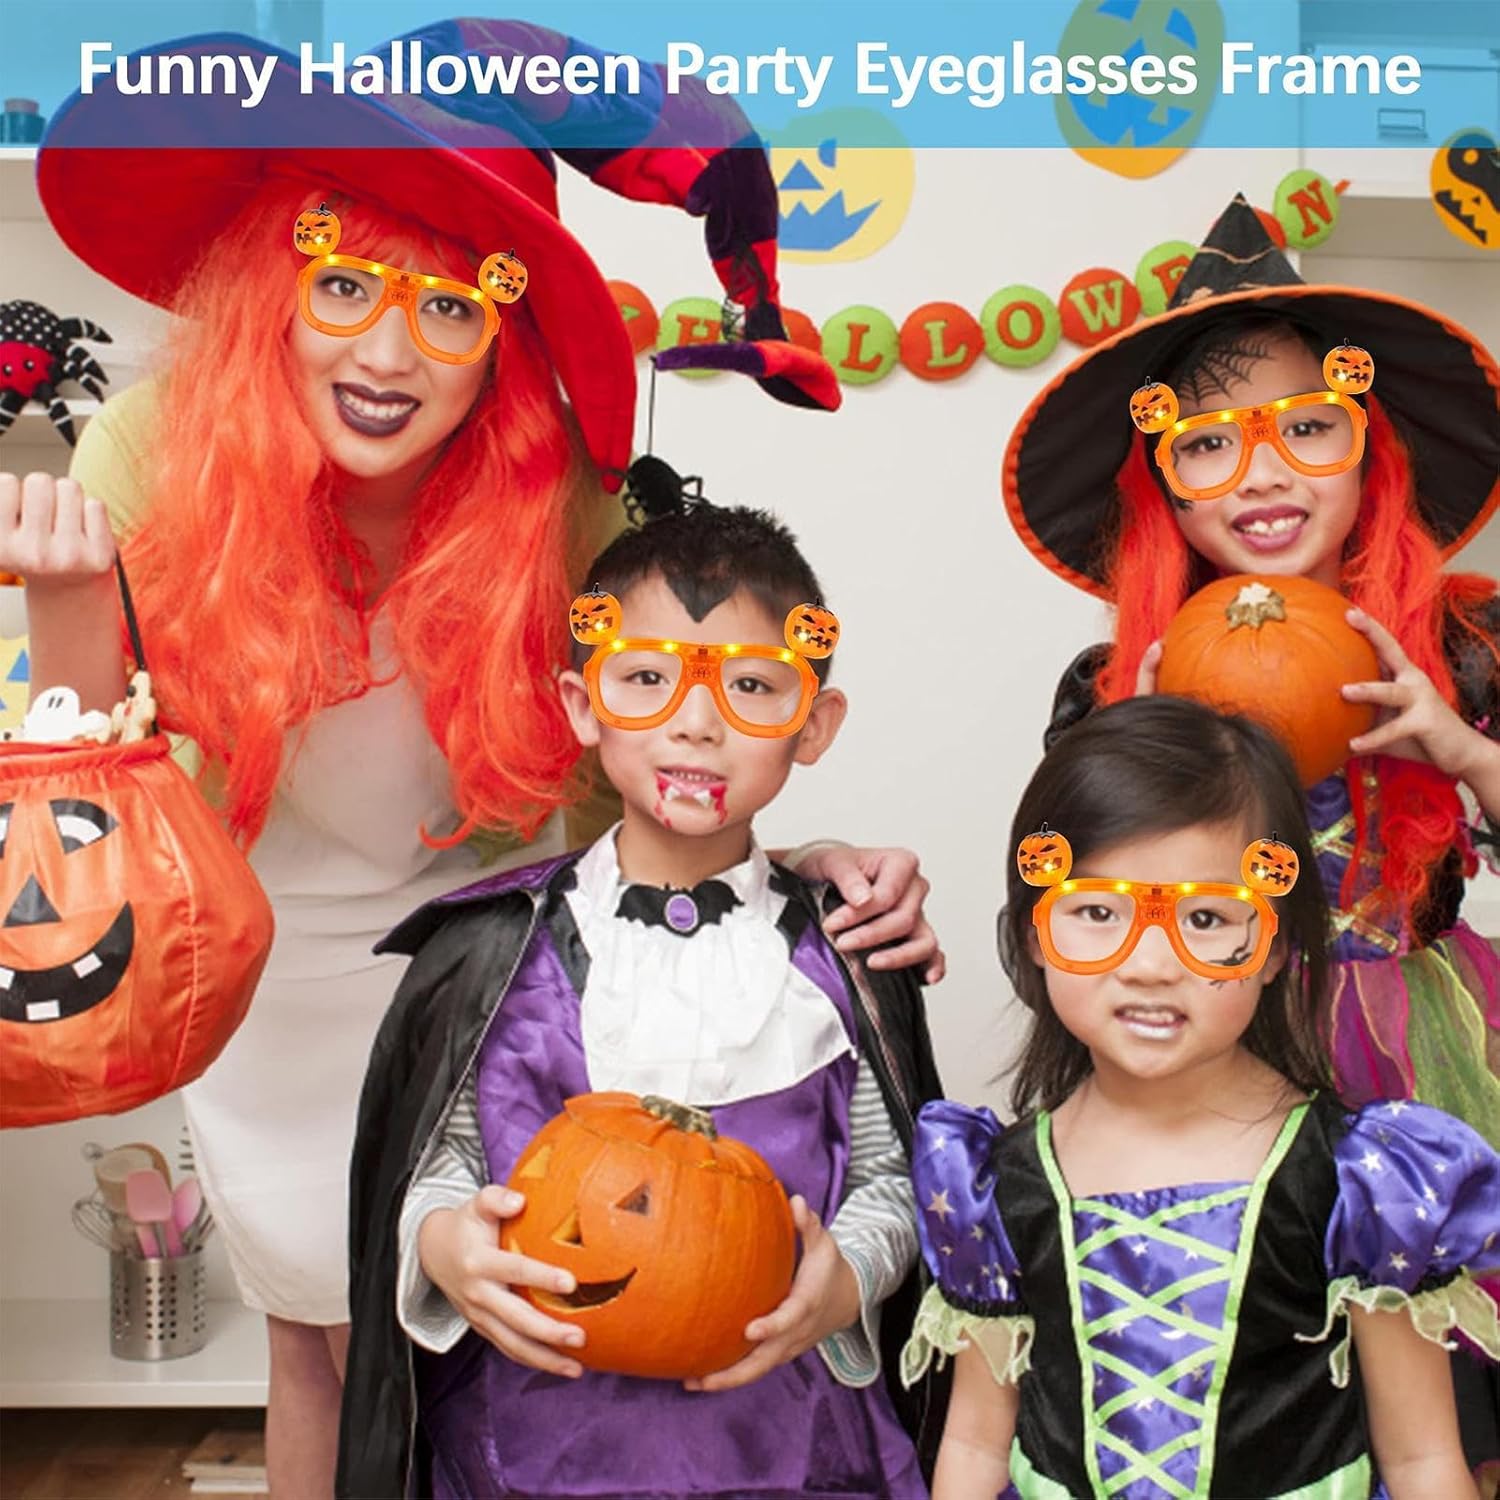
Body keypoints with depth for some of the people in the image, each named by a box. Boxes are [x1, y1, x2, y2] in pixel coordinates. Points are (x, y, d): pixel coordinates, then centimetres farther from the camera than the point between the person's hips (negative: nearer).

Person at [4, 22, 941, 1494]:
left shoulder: (561, 512, -24)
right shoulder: (151, 458, -21)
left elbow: (616, 821, -16)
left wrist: (807, 870, -34)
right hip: (263, 986, 2)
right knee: (316, 1343, 23)